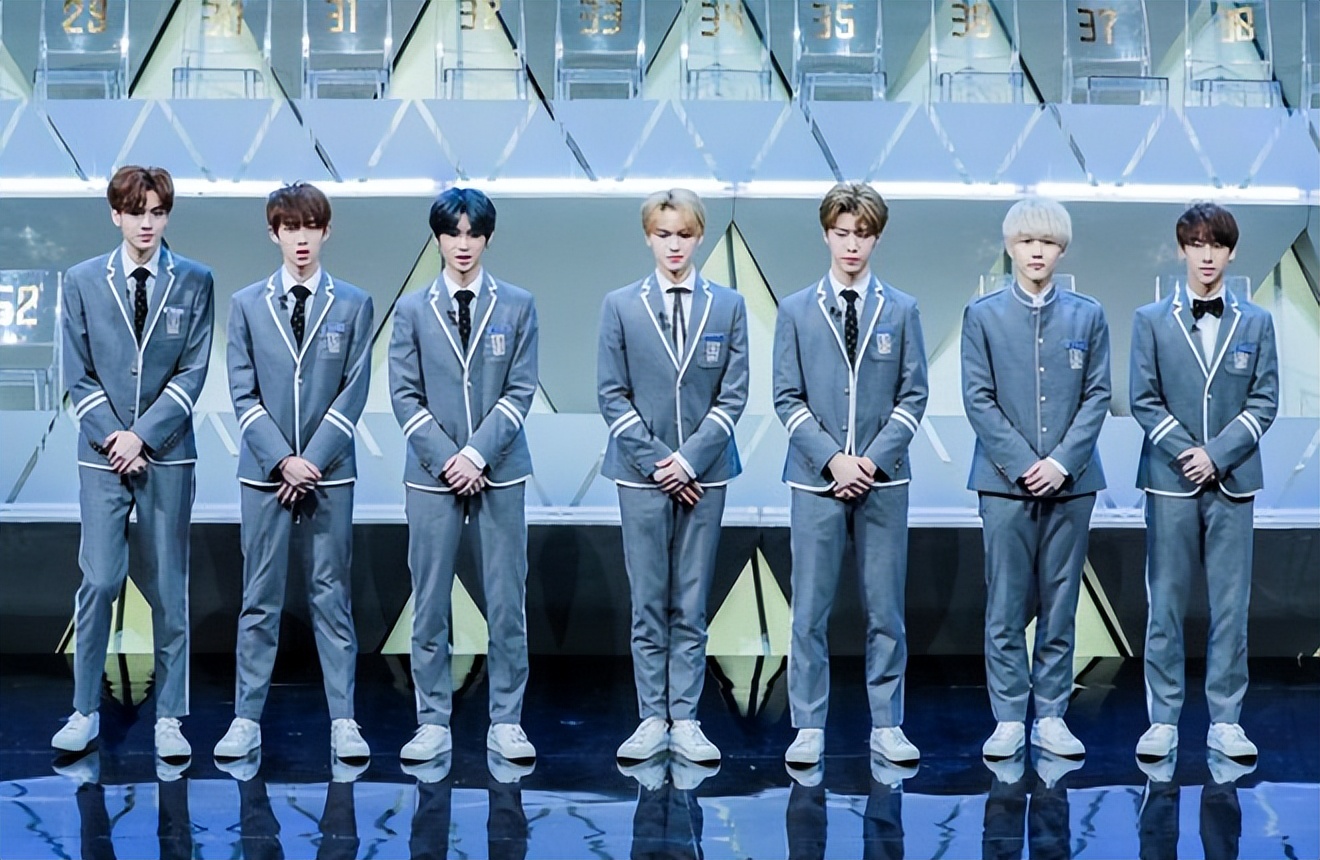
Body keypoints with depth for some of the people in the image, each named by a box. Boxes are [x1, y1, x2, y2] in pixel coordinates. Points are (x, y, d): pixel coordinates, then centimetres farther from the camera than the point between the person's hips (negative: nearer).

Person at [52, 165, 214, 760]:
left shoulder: (195, 282, 2)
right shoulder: (82, 281, 5)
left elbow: (193, 371, -2)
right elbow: (78, 375, 3)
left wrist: (143, 435, -10)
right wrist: (112, 436, -8)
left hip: (168, 455, 0)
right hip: (103, 456, 0)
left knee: (168, 588, 5)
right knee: (98, 582, -4)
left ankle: (169, 717, 14)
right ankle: (85, 711, 11)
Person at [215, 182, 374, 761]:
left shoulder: (353, 304, 3)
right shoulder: (247, 304, 5)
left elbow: (353, 392, -1)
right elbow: (243, 393, 1)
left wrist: (313, 460, -10)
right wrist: (282, 460, -10)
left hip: (330, 472, -1)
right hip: (265, 471, 1)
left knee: (331, 595, 5)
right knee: (260, 599, 6)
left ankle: (343, 720, 10)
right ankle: (247, 719, 13)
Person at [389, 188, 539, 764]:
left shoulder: (517, 306, 4)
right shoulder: (413, 309, 6)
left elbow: (521, 391, -1)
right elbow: (404, 395, 2)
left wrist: (478, 452, -11)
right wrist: (446, 458, -9)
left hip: (500, 472, 0)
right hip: (433, 473, 0)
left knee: (507, 599, 2)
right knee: (430, 602, 3)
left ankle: (506, 721, 10)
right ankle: (433, 722, 11)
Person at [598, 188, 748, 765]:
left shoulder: (728, 305, 4)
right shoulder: (621, 305, 3)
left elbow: (733, 394, 0)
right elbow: (612, 394, -1)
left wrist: (690, 459, -10)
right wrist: (656, 461, -9)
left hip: (704, 472, 1)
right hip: (642, 472, 0)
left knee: (692, 605, 5)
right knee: (648, 605, 3)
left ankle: (685, 720, 10)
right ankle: (652, 719, 10)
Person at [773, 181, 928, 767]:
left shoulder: (902, 310, 6)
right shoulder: (796, 310, 5)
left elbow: (913, 395, 3)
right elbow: (787, 397, 2)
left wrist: (875, 459, -9)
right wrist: (832, 459, -10)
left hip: (883, 478, 1)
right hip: (816, 478, 0)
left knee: (885, 608, 5)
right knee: (809, 609, 2)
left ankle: (886, 724, 14)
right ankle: (809, 727, 10)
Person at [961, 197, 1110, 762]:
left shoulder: (1088, 316, 7)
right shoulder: (982, 316, 4)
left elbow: (1097, 396, 3)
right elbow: (978, 398, -1)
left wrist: (1062, 461, -10)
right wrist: (1022, 464, -10)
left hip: (1071, 479, 1)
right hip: (1005, 480, -1)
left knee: (1060, 604, 6)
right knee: (1006, 605, 1)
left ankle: (1052, 716, 13)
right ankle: (1009, 718, 9)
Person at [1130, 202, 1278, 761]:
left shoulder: (1255, 323, 7)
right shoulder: (1152, 320, 4)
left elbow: (1264, 401, 2)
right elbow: (1144, 401, 0)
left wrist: (1217, 454, -10)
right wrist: (1184, 452, -12)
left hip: (1232, 480, 1)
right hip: (1171, 481, -1)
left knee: (1231, 604, 3)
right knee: (1165, 604, 2)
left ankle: (1225, 720, 11)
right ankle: (1163, 720, 9)